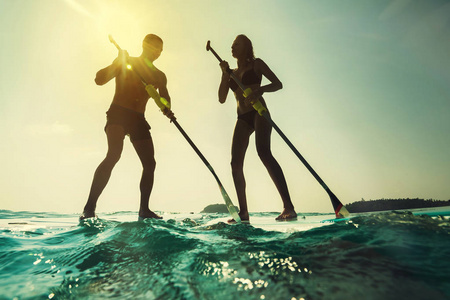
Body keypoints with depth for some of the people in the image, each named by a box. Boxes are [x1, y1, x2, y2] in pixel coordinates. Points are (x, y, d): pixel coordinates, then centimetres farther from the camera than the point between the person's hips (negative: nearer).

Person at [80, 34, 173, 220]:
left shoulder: (159, 76, 17)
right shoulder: (125, 64, 6)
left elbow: (164, 98, 6)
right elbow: (99, 80, -1)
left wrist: (167, 109, -16)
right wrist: (117, 62, -14)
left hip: (138, 119, 5)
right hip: (118, 113, -5)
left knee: (150, 163, -4)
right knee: (114, 154, -26)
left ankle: (144, 209, 7)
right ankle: (89, 208, -24)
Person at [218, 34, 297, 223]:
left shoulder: (256, 64, 9)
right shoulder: (231, 73, 21)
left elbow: (278, 84, 1)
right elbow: (222, 99, 12)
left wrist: (260, 90, -18)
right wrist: (224, 74, 2)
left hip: (259, 112, -5)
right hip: (242, 118, 6)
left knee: (264, 152, -28)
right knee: (236, 162, -7)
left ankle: (288, 207, -32)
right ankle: (243, 212, -1)